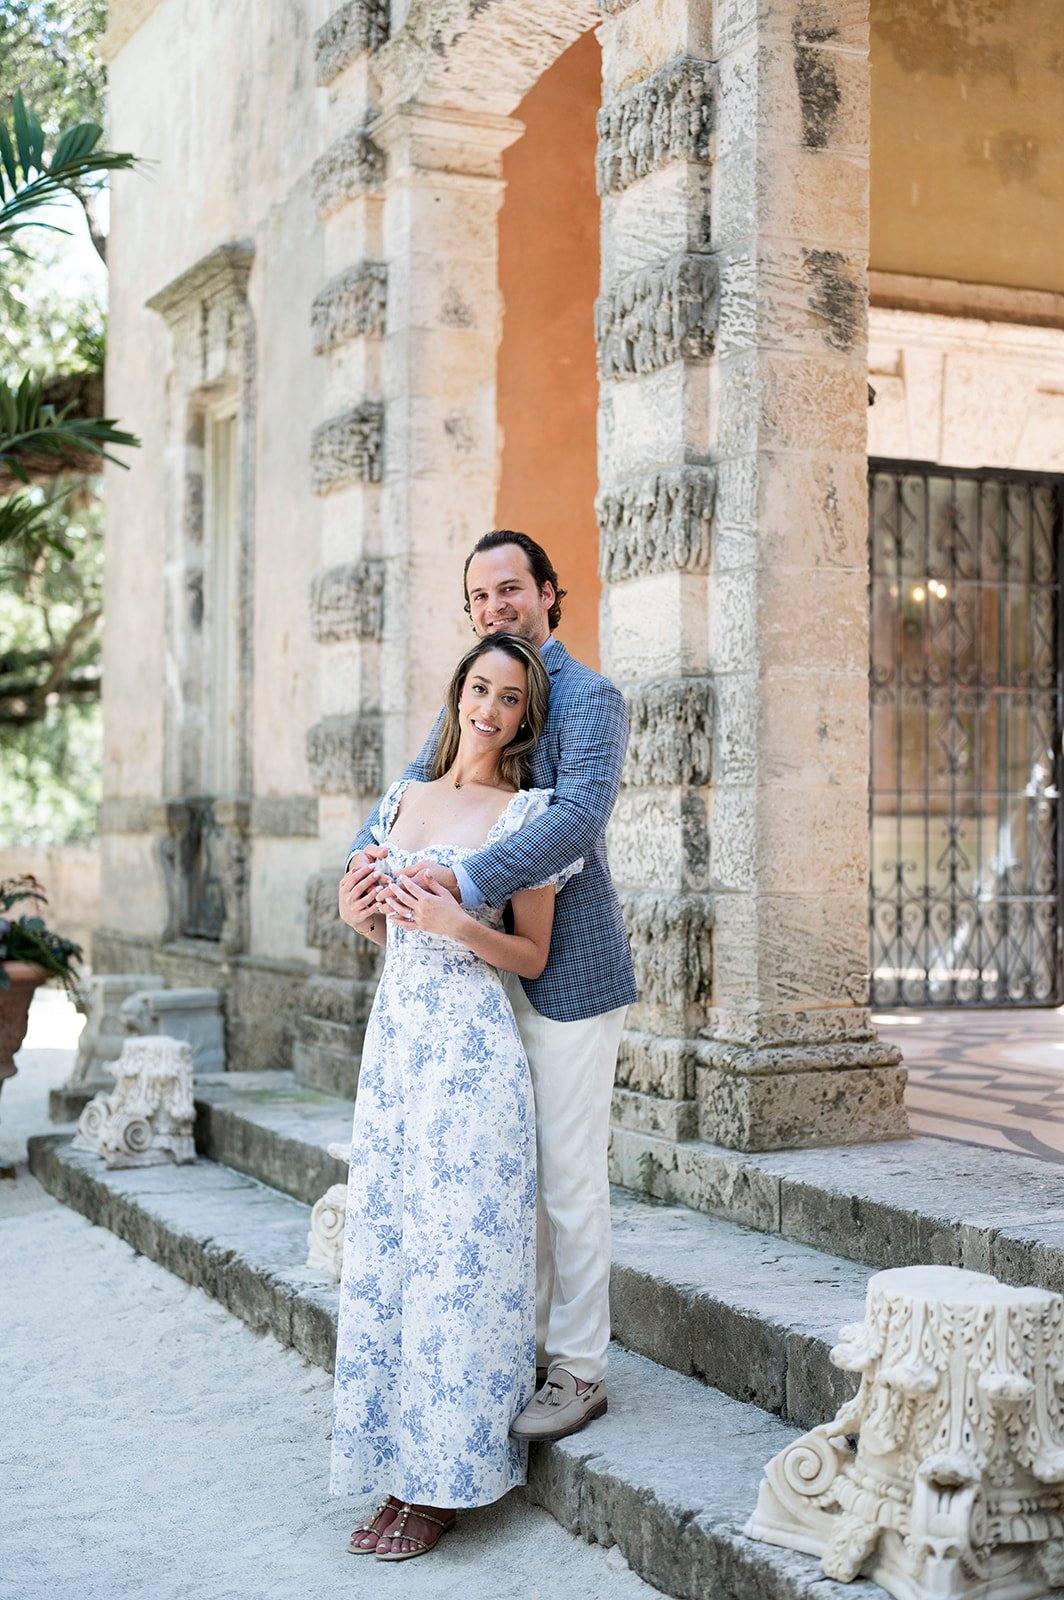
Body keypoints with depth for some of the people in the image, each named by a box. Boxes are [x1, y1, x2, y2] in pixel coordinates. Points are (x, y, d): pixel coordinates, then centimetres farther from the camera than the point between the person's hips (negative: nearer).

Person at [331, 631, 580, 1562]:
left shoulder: (526, 813, -2)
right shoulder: (404, 798, 14)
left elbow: (531, 956, -2)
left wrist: (456, 924, -18)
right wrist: (361, 916, 2)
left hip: (471, 1052, -6)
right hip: (392, 1039, 6)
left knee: (457, 1254, -5)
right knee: (382, 1249, 6)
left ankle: (441, 1485, 6)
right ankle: (398, 1471, 17)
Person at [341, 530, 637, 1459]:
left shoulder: (590, 701, -11)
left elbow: (578, 817, -26)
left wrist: (459, 882, -34)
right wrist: (368, 855, -11)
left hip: (570, 972, -7)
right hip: (493, 972, 8)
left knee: (569, 1179, -1)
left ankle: (580, 1371, 11)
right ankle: (524, 1345, 27)